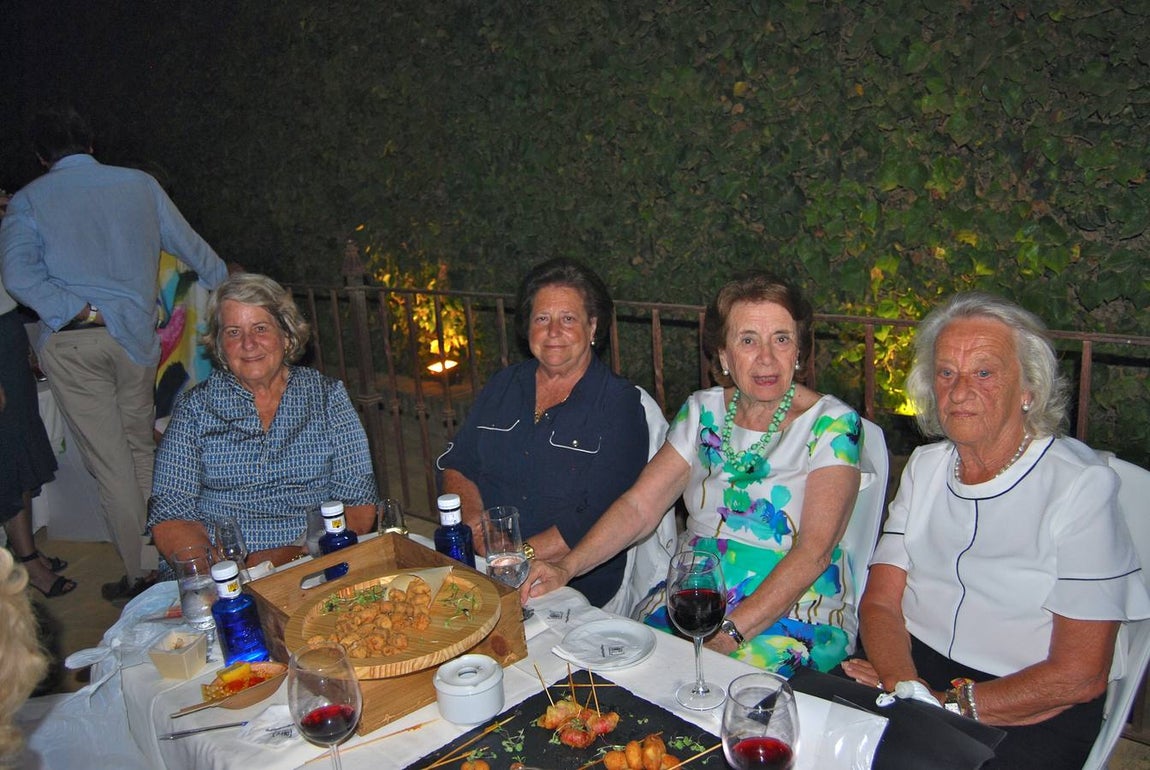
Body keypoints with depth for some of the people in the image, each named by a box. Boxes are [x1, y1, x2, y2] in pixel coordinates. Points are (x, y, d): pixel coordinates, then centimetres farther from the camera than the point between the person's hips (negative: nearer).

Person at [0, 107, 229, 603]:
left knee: (109, 464, 2)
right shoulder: (139, 184, 10)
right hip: (135, 335, 2)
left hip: (70, 342, -2)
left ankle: (142, 574, 9)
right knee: (141, 453, 15)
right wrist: (228, 288, 32)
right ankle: (164, 558, 21)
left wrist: (80, 313, -12)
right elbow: (190, 246, 18)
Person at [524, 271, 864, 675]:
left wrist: (734, 630, -25)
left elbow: (815, 550, -16)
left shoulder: (833, 424, -8)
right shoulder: (702, 411, 5)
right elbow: (638, 505, 1)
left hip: (794, 612, -4)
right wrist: (566, 567, -13)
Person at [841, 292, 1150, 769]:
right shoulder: (925, 467, 9)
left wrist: (944, 704, -17)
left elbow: (1080, 675, -12)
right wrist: (906, 690, -16)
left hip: (1033, 713, -4)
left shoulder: (1081, 484, -9)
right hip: (916, 669, 5)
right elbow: (880, 603, 3)